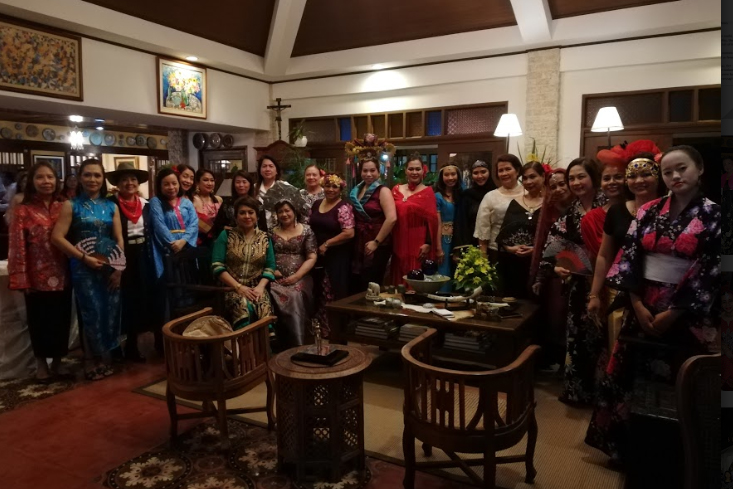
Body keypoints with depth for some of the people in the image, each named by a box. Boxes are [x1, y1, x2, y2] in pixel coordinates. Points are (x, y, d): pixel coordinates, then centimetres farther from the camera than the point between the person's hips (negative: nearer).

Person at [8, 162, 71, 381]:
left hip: (61, 276, 3)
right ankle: (41, 362, 28)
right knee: (39, 321, 10)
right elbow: (18, 247, -7)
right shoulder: (23, 211, -4)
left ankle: (58, 361, 27)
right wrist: (21, 279, -12)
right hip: (37, 277, -2)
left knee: (61, 320, 10)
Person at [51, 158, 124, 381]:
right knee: (92, 313, -4)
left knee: (111, 313, 3)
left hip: (111, 267, 3)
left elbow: (119, 239, 6)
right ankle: (94, 361, 15)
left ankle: (104, 358, 21)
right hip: (84, 268, -3)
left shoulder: (111, 206, 11)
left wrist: (119, 267, -5)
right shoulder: (71, 205, 2)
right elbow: (57, 237, -6)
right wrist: (84, 257, -12)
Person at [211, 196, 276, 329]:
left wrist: (260, 286, -10)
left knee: (265, 309, -32)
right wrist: (239, 287, -12)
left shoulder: (264, 238, 14)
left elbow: (270, 267, 9)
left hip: (257, 288, 2)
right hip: (232, 288, -1)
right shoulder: (226, 235, 6)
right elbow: (217, 266, -2)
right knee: (244, 308, -36)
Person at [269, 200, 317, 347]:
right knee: (275, 295, -31)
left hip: (299, 278, -2)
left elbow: (312, 258, 0)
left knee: (295, 296, -33)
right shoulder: (272, 232, 15)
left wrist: (296, 276, -11)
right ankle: (284, 343, -20)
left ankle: (297, 344, -23)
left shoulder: (306, 230, 7)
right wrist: (271, 270, -7)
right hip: (276, 278, 2)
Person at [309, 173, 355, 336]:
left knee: (333, 295, -1)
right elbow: (310, 226, 18)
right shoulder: (316, 204, 10)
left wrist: (326, 244, -15)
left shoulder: (343, 207, -11)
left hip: (336, 258, -7)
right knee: (319, 294, 12)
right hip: (318, 256, 7)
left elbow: (349, 233, -20)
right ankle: (320, 328, 25)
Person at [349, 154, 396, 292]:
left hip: (376, 246, -7)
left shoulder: (383, 191, -9)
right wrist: (354, 241, 10)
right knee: (356, 286, 12)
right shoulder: (357, 190, 11)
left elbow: (392, 218, -21)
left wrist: (376, 242, -17)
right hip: (359, 244, 7)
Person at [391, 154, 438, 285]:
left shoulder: (428, 192, -3)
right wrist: (389, 242, 7)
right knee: (400, 281, 10)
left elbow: (432, 220, -6)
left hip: (419, 245, -4)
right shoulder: (396, 190, 9)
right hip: (399, 244, 4)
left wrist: (428, 244, -13)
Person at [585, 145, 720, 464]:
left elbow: (710, 271, -10)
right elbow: (628, 257, 2)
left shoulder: (712, 215, -5)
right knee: (626, 375, 8)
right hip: (642, 309, 3)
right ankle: (620, 442, 26)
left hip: (687, 316, -3)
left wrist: (672, 314, -12)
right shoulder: (648, 212, 5)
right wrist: (638, 305, -7)